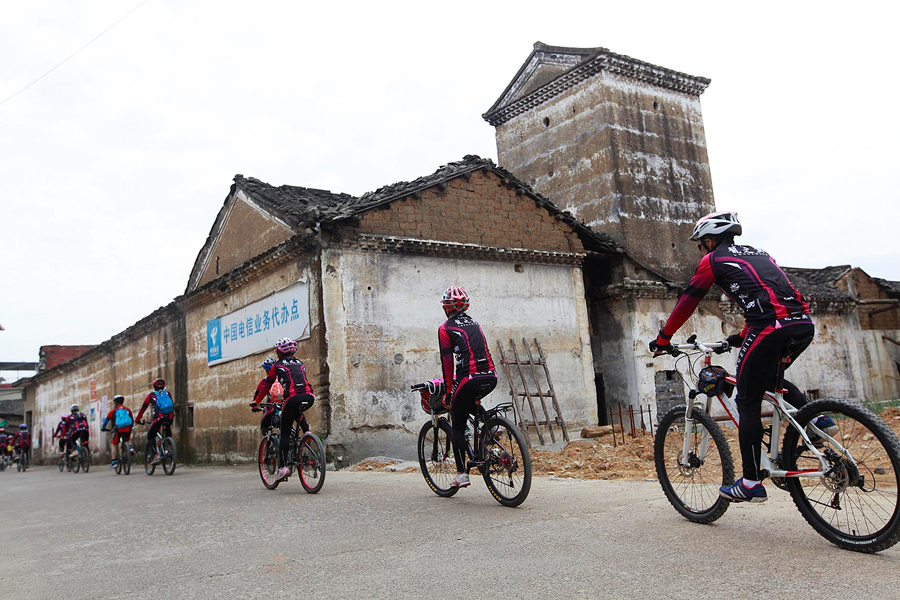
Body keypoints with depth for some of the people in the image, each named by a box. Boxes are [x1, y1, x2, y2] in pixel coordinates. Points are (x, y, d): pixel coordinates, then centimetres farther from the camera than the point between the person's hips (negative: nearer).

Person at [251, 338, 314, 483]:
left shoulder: (277, 365, 14)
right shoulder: (300, 363, 26)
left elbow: (266, 384, 19)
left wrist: (256, 401, 31)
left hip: (293, 398, -4)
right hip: (309, 397, 5)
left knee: (285, 433, 6)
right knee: (297, 412, 39)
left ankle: (284, 467, -3)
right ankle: (306, 431, 15)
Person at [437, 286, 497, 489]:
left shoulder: (445, 328, 4)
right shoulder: (474, 324, 22)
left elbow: (447, 362, 0)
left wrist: (448, 391, 6)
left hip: (470, 378, -6)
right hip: (491, 377, 6)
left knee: (458, 427, 9)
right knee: (472, 402, 36)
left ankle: (461, 474, 9)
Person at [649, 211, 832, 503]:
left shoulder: (714, 260, 10)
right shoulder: (758, 254, 30)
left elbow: (687, 302, 12)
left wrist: (663, 339, 21)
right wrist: (741, 338, 43)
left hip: (771, 329, -7)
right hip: (804, 324, 8)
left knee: (748, 402, 3)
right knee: (770, 378, 32)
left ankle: (751, 483, 6)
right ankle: (816, 417, 12)